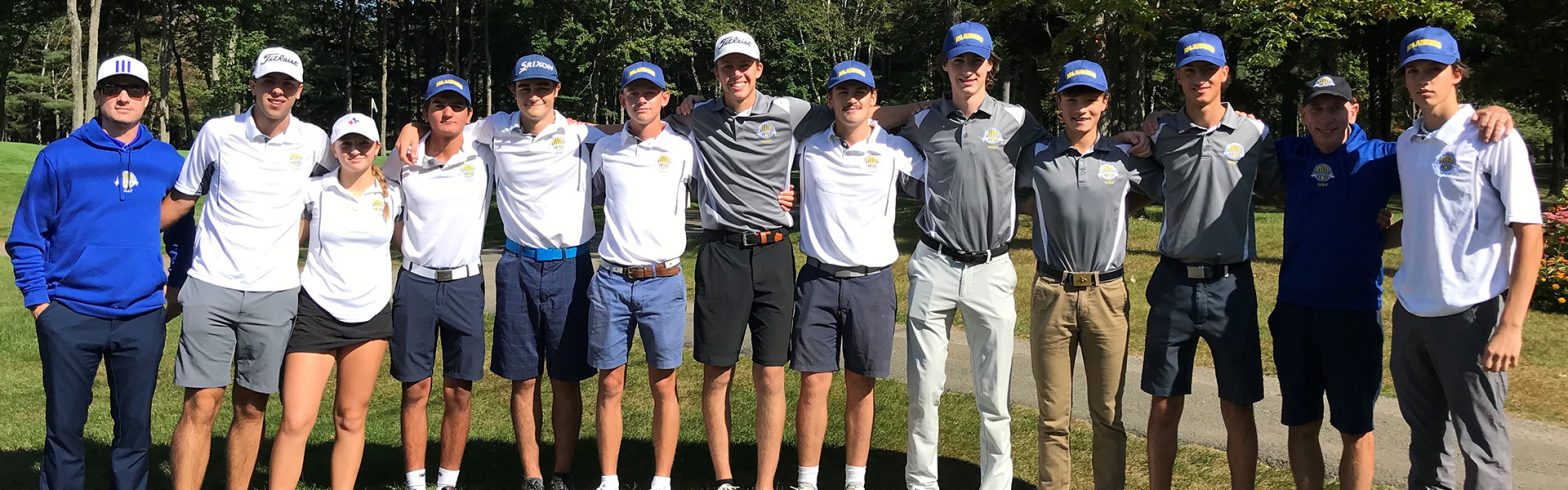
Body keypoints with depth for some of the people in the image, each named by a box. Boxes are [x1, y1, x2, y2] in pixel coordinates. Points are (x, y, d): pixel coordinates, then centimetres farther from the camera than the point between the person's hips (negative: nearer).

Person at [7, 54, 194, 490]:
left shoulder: (167, 161, 6)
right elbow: (26, 236, 3)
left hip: (142, 319, 2)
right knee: (64, 428, 7)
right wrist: (38, 300, -3)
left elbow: (183, 235, 16)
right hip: (69, 318, -1)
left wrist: (176, 290, 8)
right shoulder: (60, 157, 0)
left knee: (135, 429, 10)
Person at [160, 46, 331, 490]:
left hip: (274, 292, 1)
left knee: (251, 408, 8)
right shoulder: (217, 133, -1)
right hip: (212, 286, -1)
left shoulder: (312, 140, 2)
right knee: (201, 405, -6)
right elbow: (180, 199, 10)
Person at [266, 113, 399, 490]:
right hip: (317, 314, -2)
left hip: (371, 317, 2)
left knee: (351, 418, 8)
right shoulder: (314, 191, 0)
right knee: (295, 421, -8)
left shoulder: (392, 196, 4)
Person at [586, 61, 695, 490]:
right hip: (611, 280, 2)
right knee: (610, 385, 5)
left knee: (663, 386, 4)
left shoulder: (683, 149, 3)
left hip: (663, 281, -1)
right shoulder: (604, 149, 10)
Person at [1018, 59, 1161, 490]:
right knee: (1053, 414, 7)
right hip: (1051, 293, 0)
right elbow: (1015, 205, 15)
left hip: (1107, 294, 0)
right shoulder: (1037, 157, 3)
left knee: (1108, 414, 8)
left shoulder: (1126, 158, 3)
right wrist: (1053, 201, 4)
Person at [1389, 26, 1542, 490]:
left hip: (1470, 313, -6)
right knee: (1424, 436, 16)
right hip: (1411, 311, 6)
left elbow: (1529, 234, -12)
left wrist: (1512, 324, -17)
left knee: (1482, 446, 1)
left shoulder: (1494, 139, -9)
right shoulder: (1406, 143, 9)